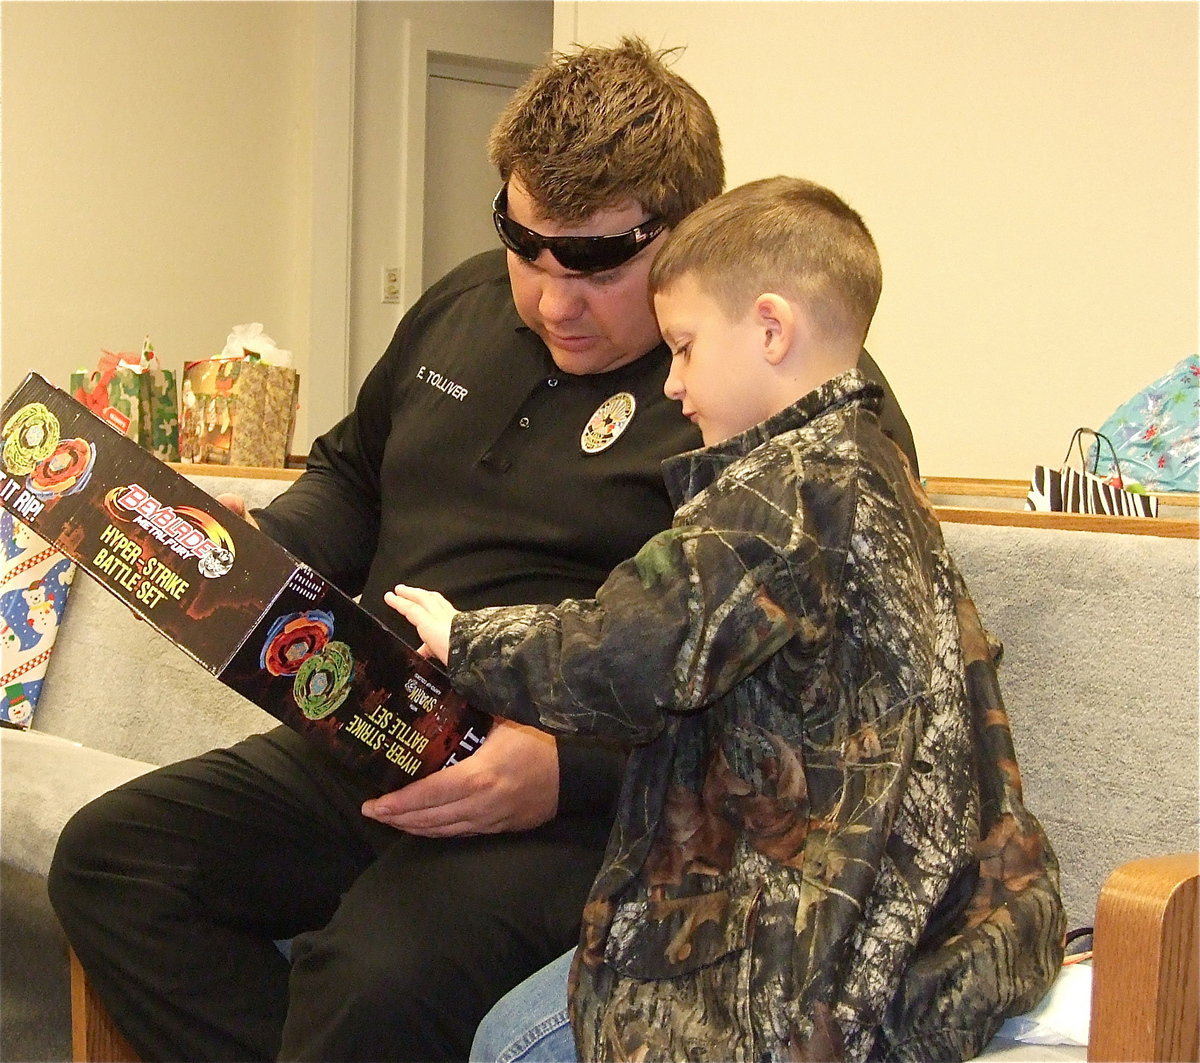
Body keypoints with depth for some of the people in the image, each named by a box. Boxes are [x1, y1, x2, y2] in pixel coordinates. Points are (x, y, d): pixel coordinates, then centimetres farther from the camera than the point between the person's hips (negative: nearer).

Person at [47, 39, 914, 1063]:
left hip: (596, 800, -7)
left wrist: (568, 772, -27)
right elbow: (353, 479, 29)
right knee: (107, 856, -5)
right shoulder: (467, 307, 13)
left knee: (379, 980, -33)